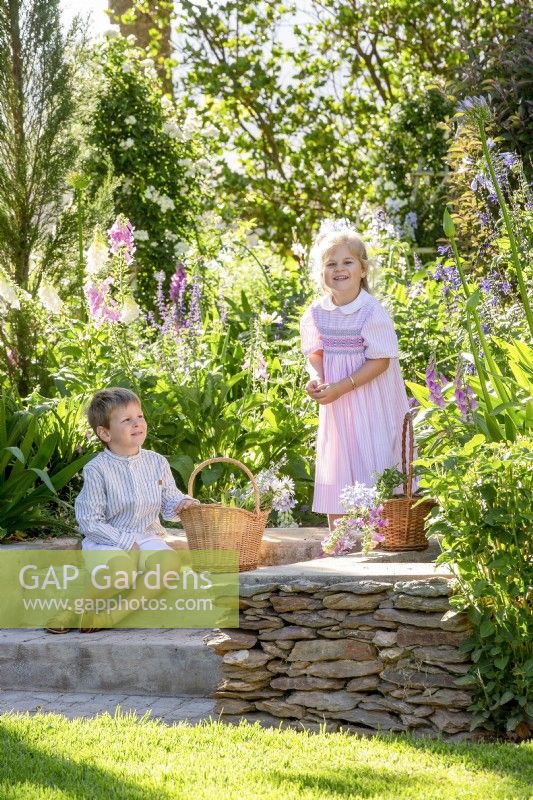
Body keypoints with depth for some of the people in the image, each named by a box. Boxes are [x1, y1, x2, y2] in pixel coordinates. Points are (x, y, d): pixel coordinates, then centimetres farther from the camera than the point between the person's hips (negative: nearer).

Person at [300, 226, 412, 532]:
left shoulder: (373, 312, -16)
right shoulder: (317, 313, 0)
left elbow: (380, 361, -16)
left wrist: (342, 387, -21)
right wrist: (316, 378, -10)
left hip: (370, 401, -5)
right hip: (335, 404, 5)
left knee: (372, 463, -4)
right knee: (335, 463, 9)